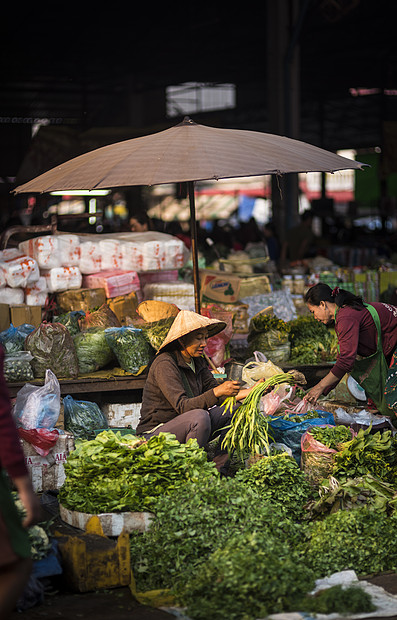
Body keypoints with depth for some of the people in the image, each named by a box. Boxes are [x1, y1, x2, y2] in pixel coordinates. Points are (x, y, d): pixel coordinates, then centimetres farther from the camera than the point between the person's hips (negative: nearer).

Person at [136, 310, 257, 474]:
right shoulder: (165, 364, -19)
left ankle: (219, 471, -7)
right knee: (200, 416, -35)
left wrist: (249, 392, -11)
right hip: (155, 433, -9)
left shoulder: (197, 362, 7)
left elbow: (216, 396, 4)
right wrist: (217, 392, -39)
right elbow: (182, 406, -28)